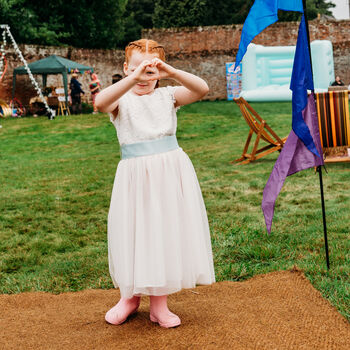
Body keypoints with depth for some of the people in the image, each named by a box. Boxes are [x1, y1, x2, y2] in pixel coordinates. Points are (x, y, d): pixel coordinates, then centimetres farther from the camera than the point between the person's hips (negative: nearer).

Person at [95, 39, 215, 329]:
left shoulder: (167, 96, 3)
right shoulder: (121, 100, -3)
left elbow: (202, 89, -13)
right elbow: (101, 102, -27)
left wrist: (172, 73, -28)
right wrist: (132, 78, -37)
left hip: (171, 172, 2)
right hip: (136, 175, -2)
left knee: (168, 230, 7)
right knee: (134, 232, 7)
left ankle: (159, 302, 22)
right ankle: (130, 297, 30)